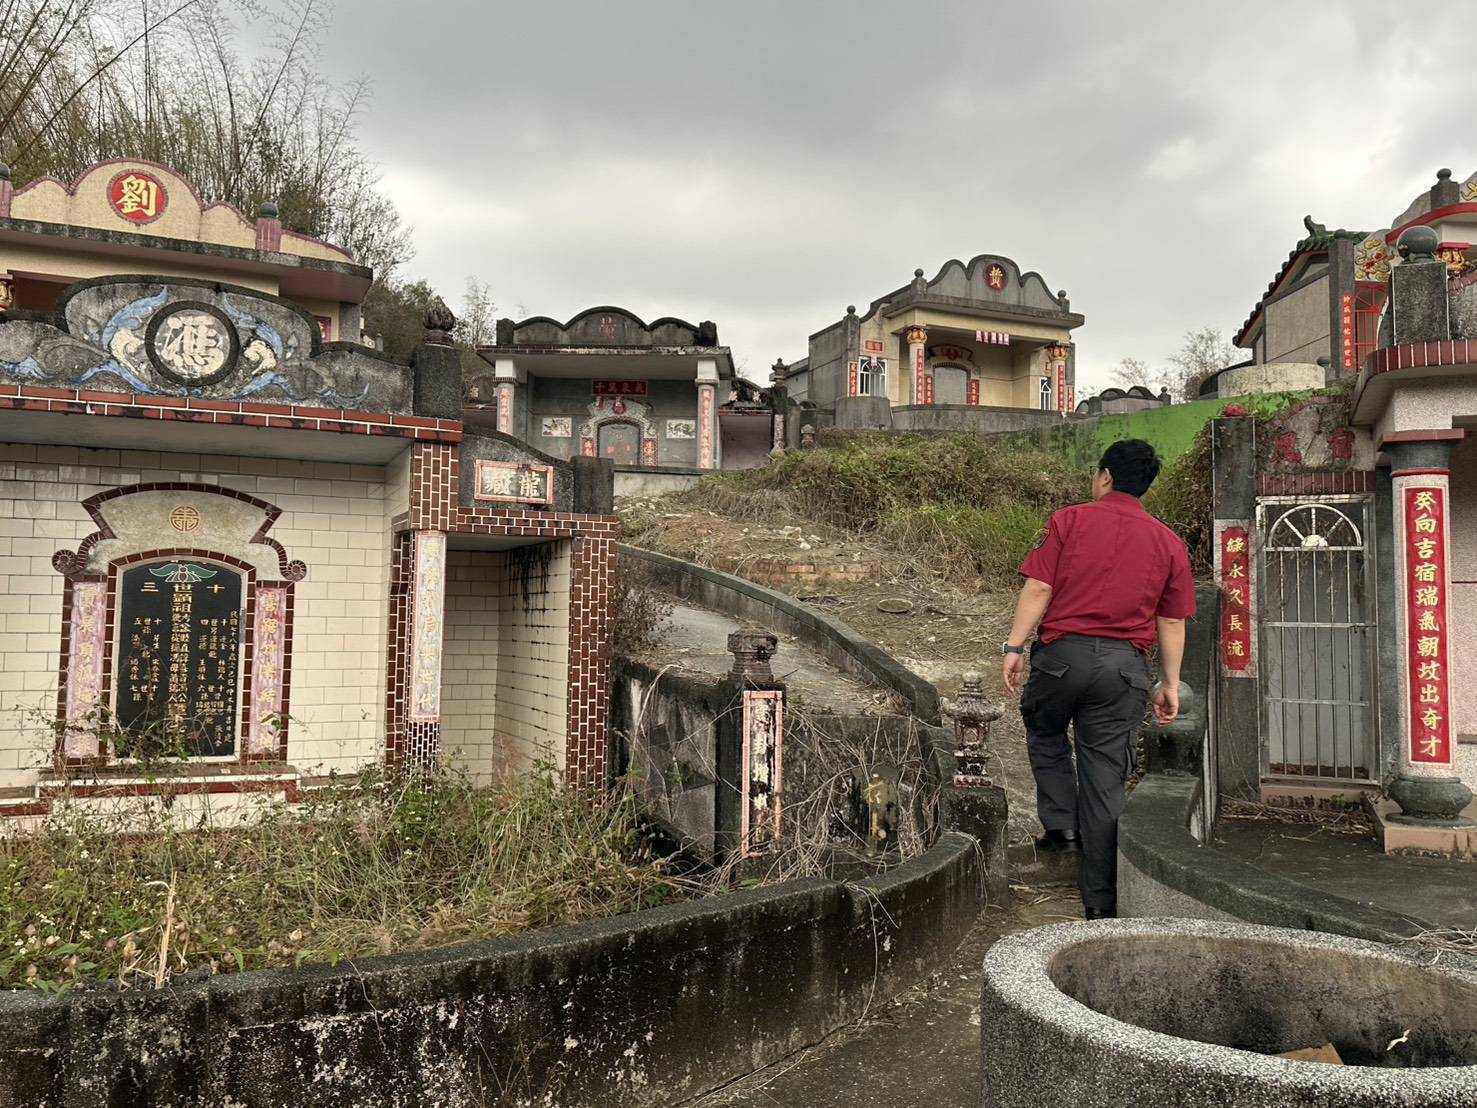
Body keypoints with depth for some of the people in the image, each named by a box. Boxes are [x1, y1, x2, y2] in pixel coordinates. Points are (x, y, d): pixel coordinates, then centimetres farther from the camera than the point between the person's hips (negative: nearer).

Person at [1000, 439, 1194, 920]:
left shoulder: (1069, 521, 2)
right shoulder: (1168, 542, 11)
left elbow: (1038, 589, -6)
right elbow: (1172, 622, 11)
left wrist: (1014, 647, -4)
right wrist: (1170, 684, 16)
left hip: (1063, 651, -2)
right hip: (1125, 664, 2)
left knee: (1045, 736, 28)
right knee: (1106, 780, 6)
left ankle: (1061, 825, 16)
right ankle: (1100, 902, 10)